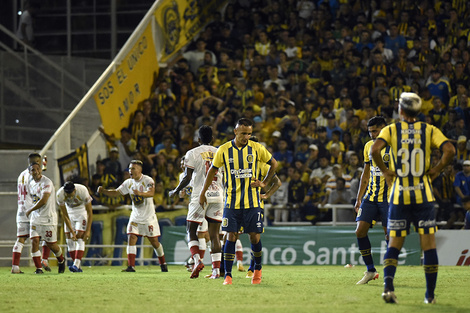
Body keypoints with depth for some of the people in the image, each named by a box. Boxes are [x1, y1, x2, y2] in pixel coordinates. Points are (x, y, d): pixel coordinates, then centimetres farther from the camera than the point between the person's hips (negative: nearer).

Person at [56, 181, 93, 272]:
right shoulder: (60, 194, -27)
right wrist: (71, 231, -18)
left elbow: (90, 212, -23)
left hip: (82, 211, -3)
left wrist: (88, 230, -24)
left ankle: (76, 265, -25)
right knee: (69, 240, -4)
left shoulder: (83, 191, -33)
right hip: (70, 212, 3)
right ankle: (79, 267, 2)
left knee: (80, 238, -18)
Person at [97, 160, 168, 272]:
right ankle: (131, 266, -13)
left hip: (149, 217, -4)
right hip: (135, 216, 4)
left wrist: (140, 193, -54)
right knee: (131, 239, -11)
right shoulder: (128, 183, 2)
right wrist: (103, 191, -15)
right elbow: (116, 192, 3)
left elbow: (151, 193, -33)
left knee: (154, 242, 4)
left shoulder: (148, 180, -15)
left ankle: (163, 263, 25)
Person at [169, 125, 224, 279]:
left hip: (200, 196, -3)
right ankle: (216, 269, -4)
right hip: (217, 196, 3)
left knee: (192, 231, 6)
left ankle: (197, 260, -16)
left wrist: (176, 191, 10)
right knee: (214, 234, 5)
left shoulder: (192, 153, -1)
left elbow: (187, 178, -5)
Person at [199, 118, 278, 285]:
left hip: (252, 201, 0)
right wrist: (202, 193, 14)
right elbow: (212, 170, 12)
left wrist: (264, 183, 6)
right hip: (232, 201, 0)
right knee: (231, 237, -6)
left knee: (255, 237, 1)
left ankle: (257, 269, 25)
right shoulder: (224, 150, -1)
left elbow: (274, 163, 14)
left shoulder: (257, 148, -1)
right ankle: (228, 275, -2)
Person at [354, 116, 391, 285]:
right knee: (360, 231, -4)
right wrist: (359, 199, 16)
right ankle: (370, 271, 8)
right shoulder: (368, 146, 12)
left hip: (388, 197, -6)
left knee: (389, 234, -3)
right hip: (370, 196, 6)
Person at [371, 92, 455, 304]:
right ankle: (430, 294, 5)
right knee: (428, 245, 5)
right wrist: (435, 171, 1)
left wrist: (385, 171, -2)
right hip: (423, 195, 0)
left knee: (394, 244, 7)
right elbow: (449, 150, -12)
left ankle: (388, 285, -16)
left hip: (399, 195, 0)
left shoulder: (391, 130, 1)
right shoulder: (430, 130, 3)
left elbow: (375, 149, -16)